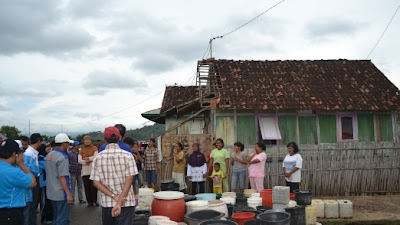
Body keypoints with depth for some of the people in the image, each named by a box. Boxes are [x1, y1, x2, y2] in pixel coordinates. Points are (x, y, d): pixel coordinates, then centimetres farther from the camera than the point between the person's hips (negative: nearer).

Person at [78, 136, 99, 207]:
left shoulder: (94, 148, 7)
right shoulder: (82, 150, 12)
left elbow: (95, 157, -8)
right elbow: (79, 160, 1)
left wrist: (87, 158, -5)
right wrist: (86, 161, -14)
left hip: (93, 169, -2)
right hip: (85, 170, 2)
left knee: (94, 186, -6)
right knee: (87, 186, 2)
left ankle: (95, 200, 5)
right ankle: (89, 201, 10)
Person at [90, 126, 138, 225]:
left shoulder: (98, 158, 0)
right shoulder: (127, 156, -7)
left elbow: (96, 182, -4)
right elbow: (129, 180, -14)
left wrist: (114, 196, -9)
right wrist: (120, 202, -15)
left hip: (106, 203, 3)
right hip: (126, 202, -2)